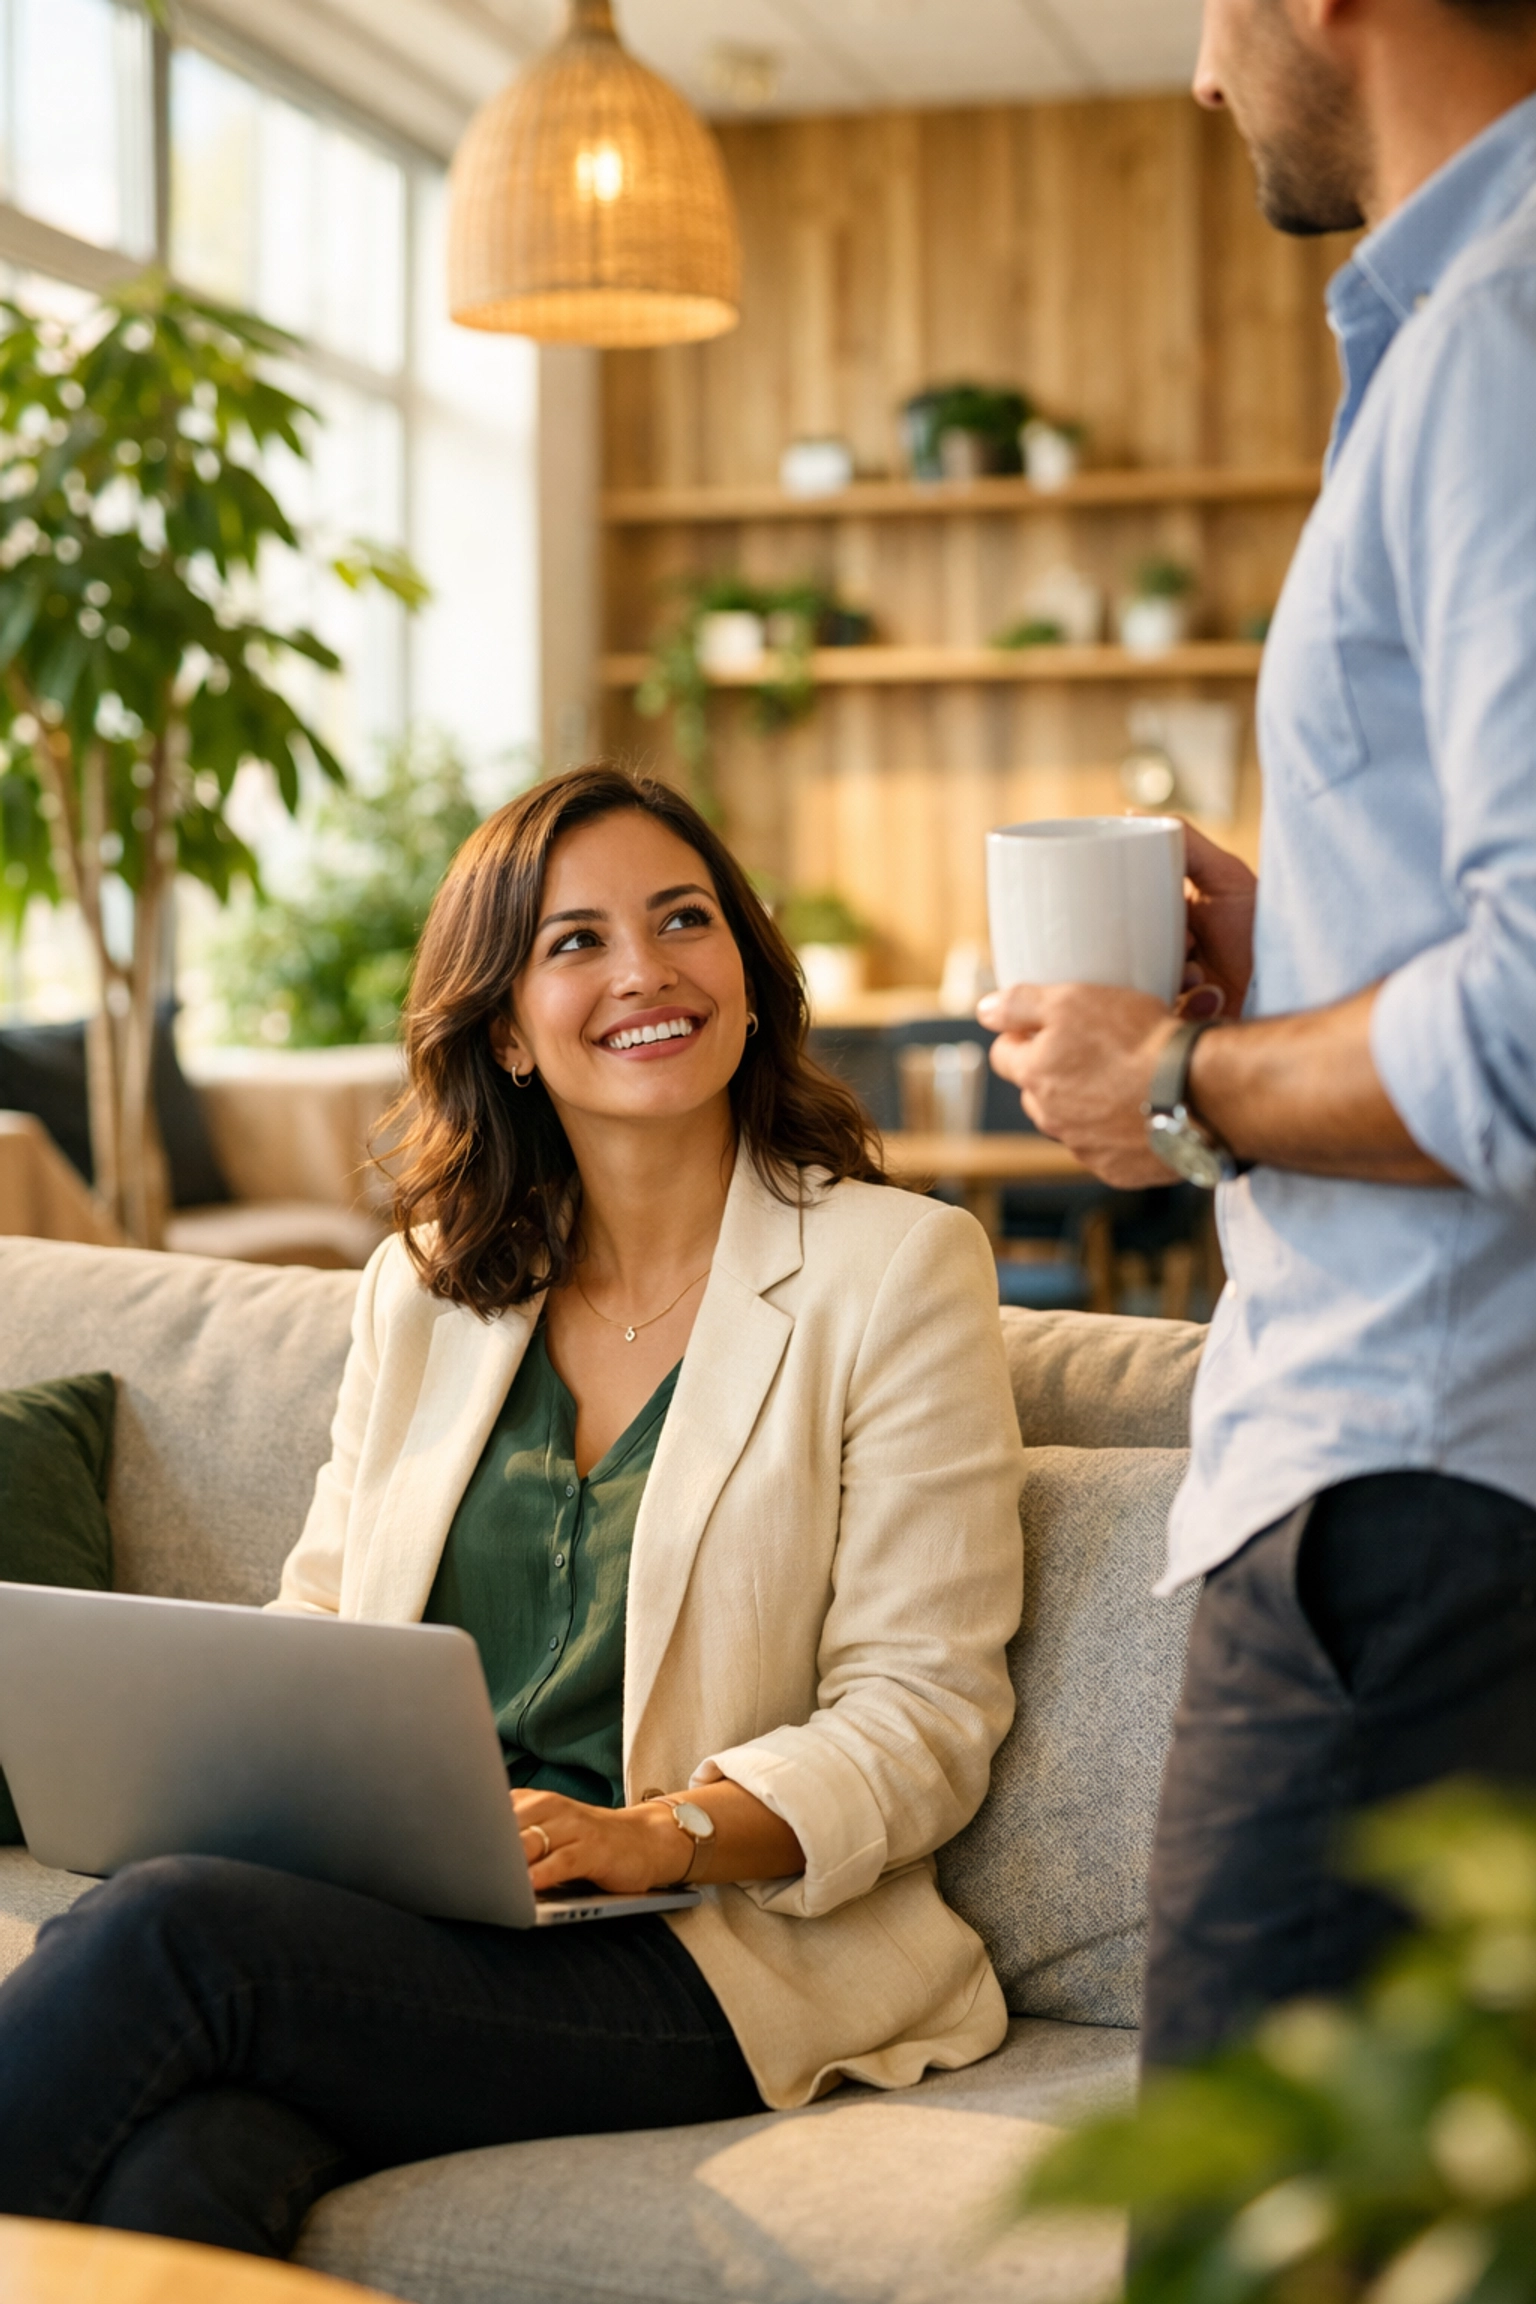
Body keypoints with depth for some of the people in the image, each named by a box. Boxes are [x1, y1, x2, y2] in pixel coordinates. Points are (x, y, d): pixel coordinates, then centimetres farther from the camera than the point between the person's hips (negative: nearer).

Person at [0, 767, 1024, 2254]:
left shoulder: (895, 1268, 2)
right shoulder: (424, 1283, 18)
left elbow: (922, 1715, -3)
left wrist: (652, 1837, -19)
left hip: (714, 1951, -3)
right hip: (387, 1904, 4)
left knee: (162, 1932, -29)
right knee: (178, 2167, -35)